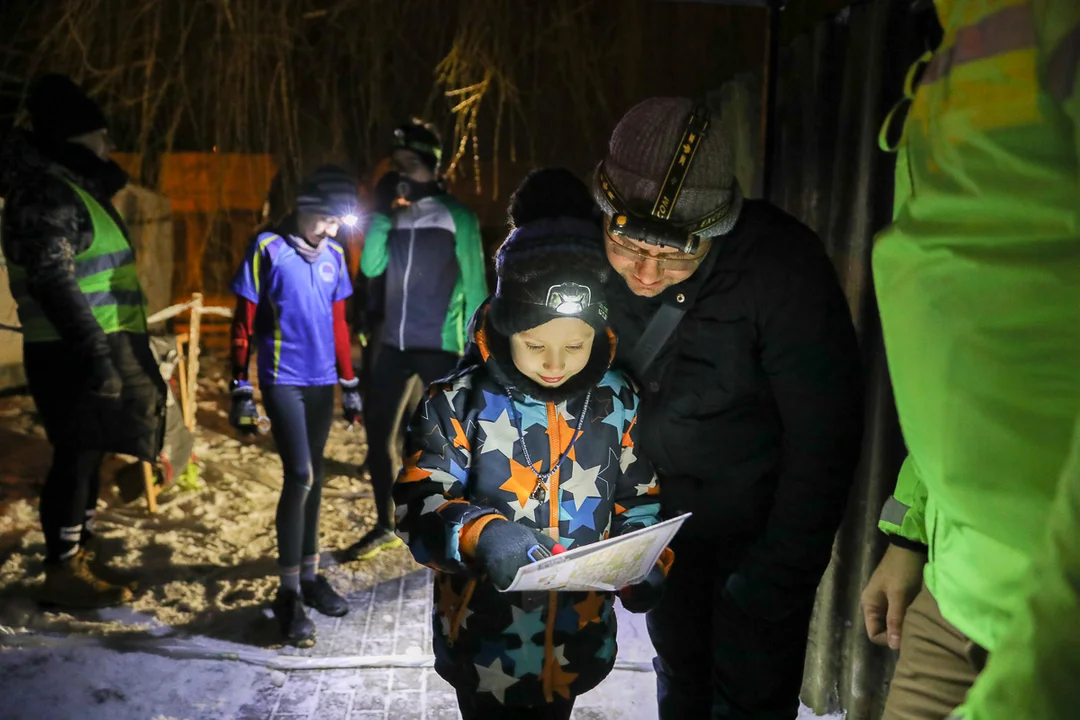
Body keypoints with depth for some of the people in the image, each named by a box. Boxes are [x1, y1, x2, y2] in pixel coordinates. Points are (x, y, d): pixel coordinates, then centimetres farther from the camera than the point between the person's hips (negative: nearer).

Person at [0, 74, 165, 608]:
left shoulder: (74, 187, 17)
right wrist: (93, 353, -28)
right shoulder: (45, 194, -15)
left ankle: (80, 553, 28)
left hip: (97, 346, 10)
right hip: (73, 355, -10)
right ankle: (63, 572, 8)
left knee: (88, 453, 16)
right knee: (78, 455, -3)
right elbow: (52, 283, -24)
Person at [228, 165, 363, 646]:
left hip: (322, 382, 5)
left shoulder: (333, 256, 7)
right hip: (282, 381, -5)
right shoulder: (267, 249, -7)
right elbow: (243, 325, -5)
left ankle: (309, 575, 26)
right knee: (299, 476, -12)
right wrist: (241, 392, -7)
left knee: (314, 478, 12)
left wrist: (349, 385, 16)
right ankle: (289, 593, -1)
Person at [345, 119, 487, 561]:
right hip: (393, 343, 5)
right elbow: (370, 267, -2)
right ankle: (384, 527, 25)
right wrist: (382, 214, -11)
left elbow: (473, 285, -4)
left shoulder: (456, 217, -4)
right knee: (377, 432, 9)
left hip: (439, 346, -5)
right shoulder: (393, 214, 9)